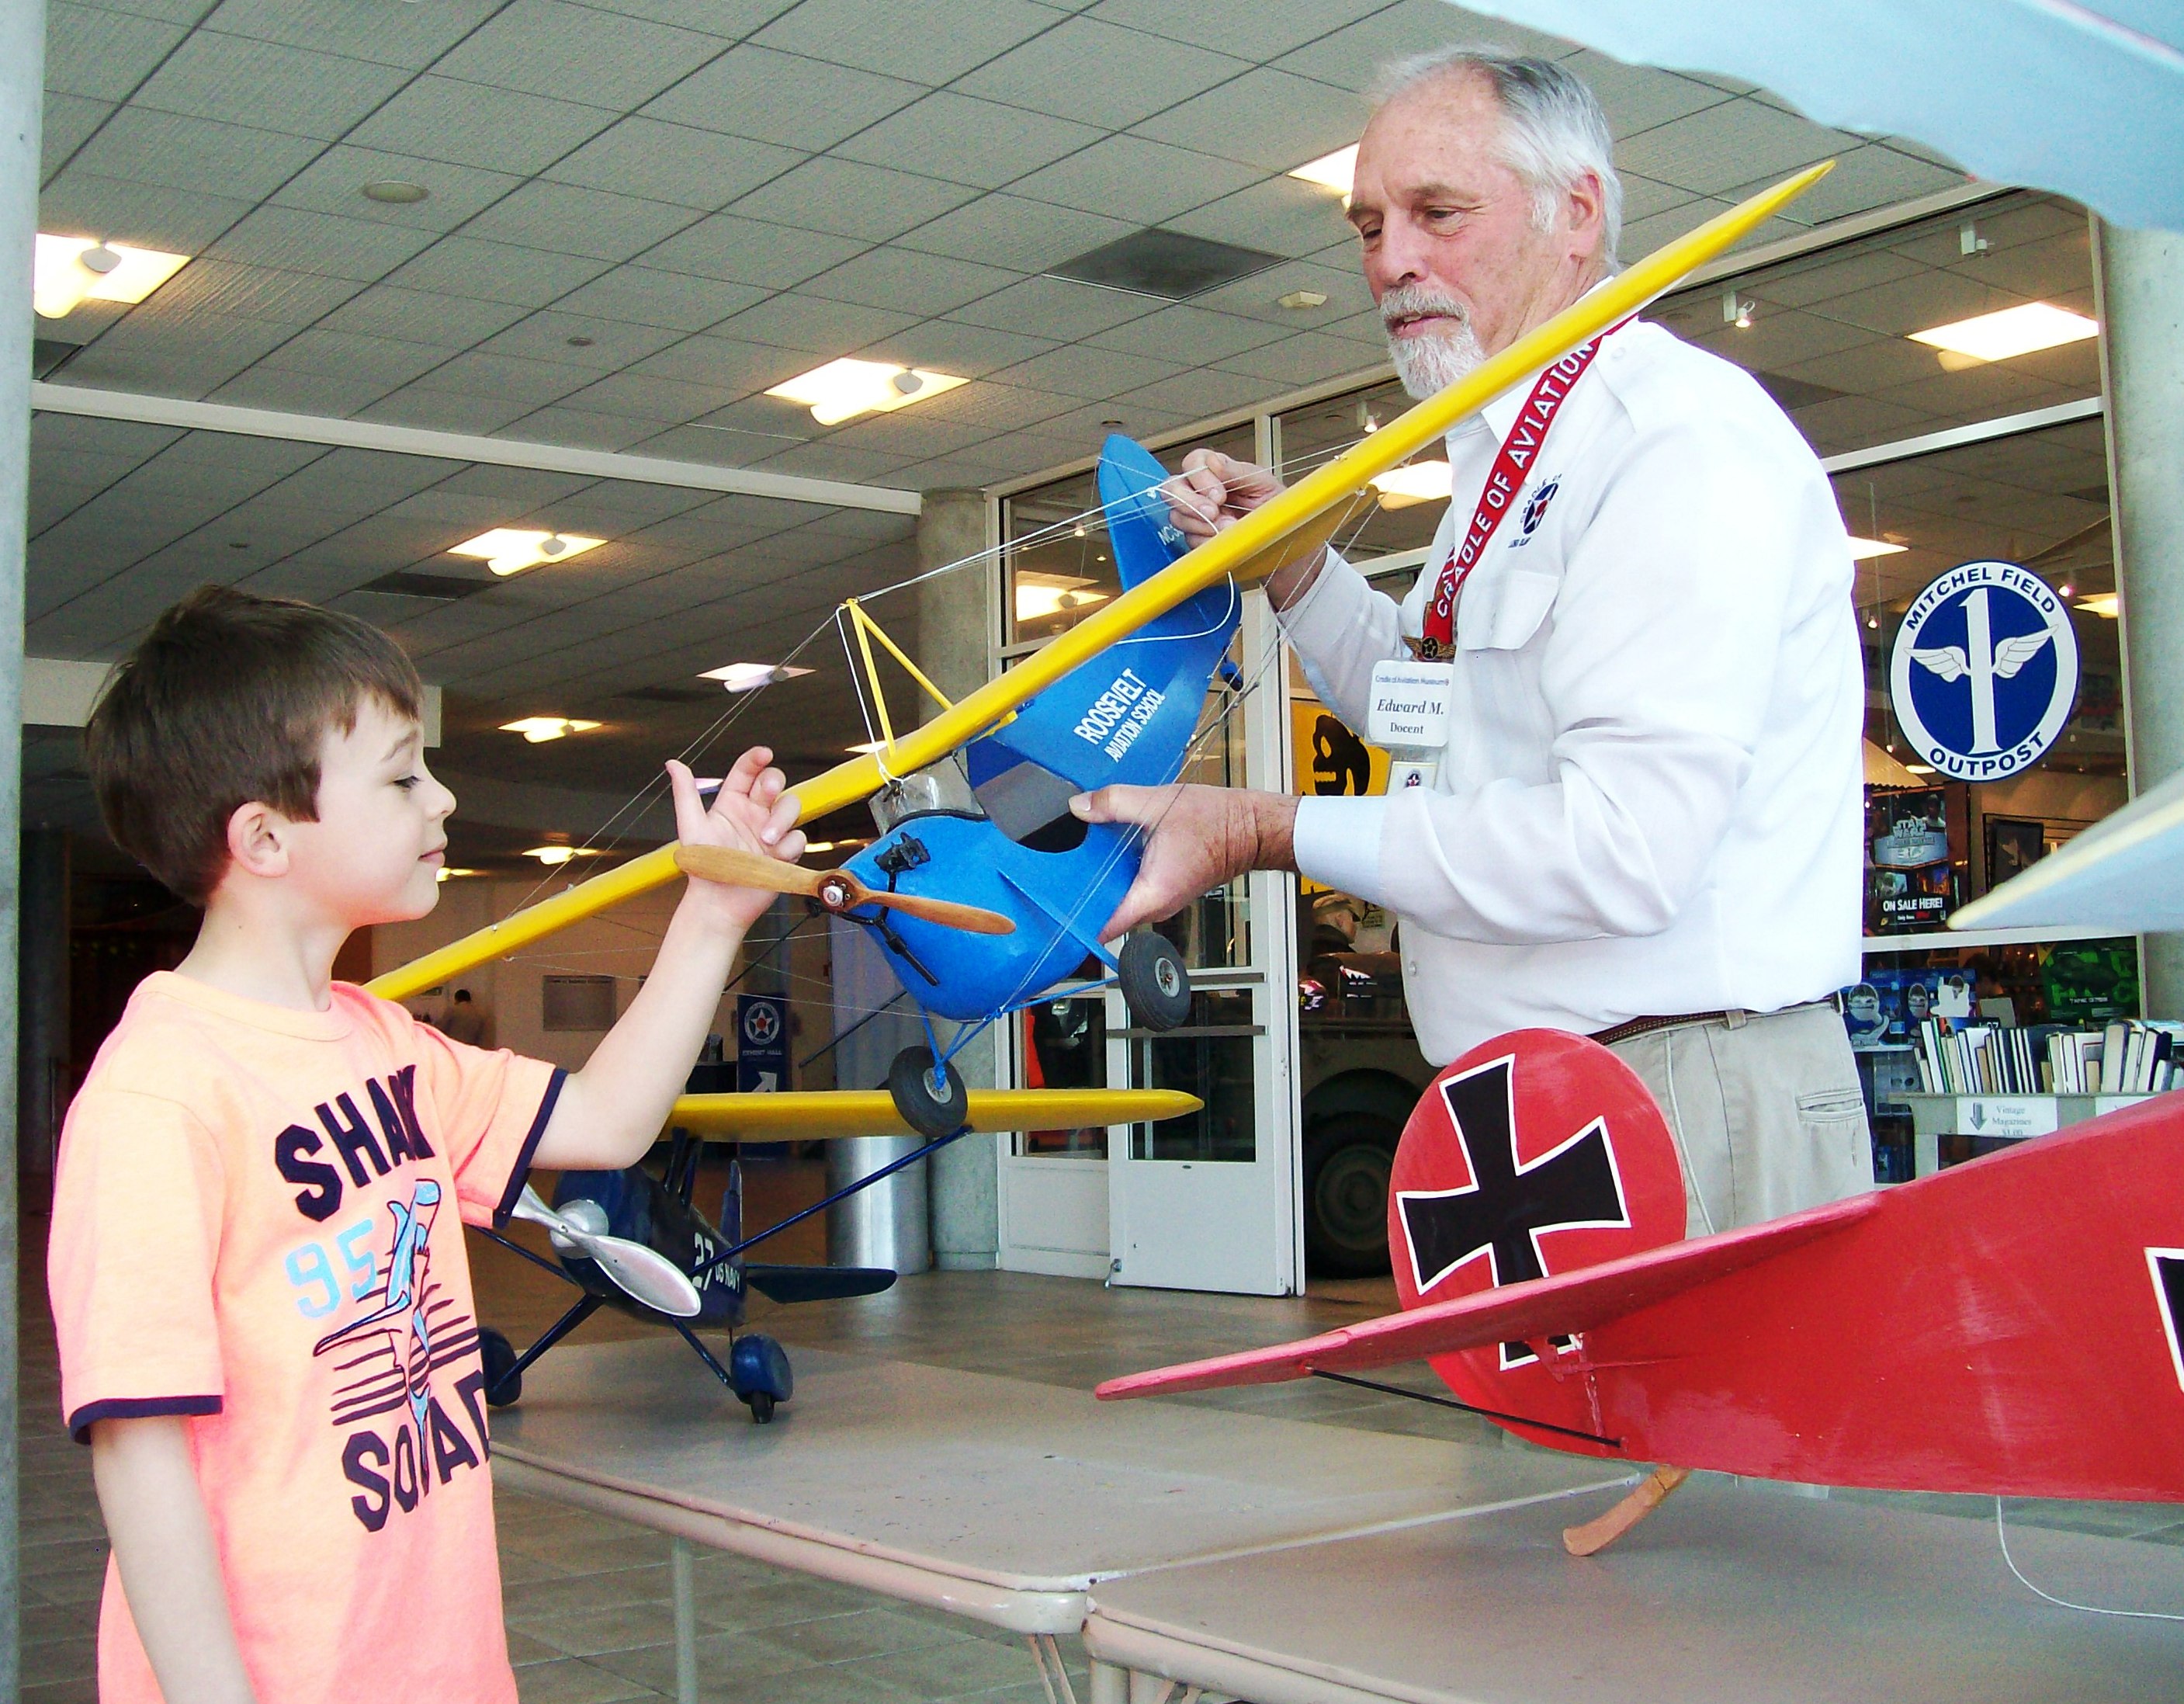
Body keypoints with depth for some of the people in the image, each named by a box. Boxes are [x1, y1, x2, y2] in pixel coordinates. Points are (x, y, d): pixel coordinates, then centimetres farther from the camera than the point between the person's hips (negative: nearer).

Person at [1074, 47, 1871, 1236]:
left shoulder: (1684, 434, -15)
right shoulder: (1510, 466, 18)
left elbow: (1626, 847, -25)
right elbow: (1435, 716, 31)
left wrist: (1269, 834, -18)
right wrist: (1290, 564, 13)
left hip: (1695, 1110, -9)